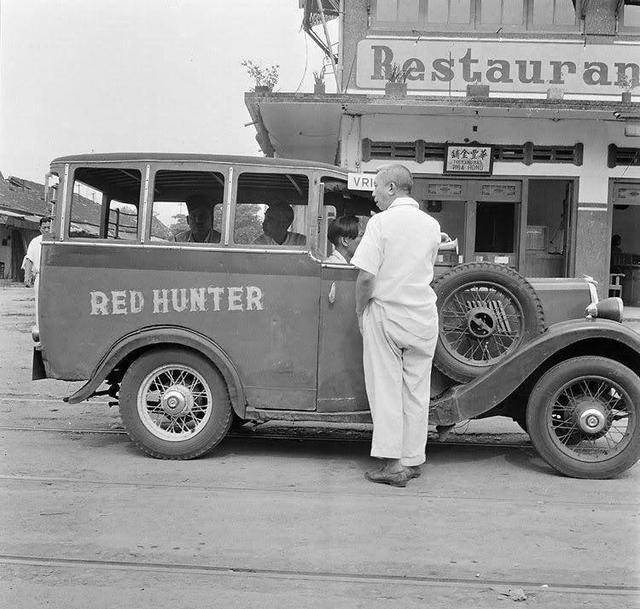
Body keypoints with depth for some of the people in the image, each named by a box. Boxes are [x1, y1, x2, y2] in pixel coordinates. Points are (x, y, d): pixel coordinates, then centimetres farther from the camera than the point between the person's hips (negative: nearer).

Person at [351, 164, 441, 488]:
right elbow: (425, 269, 11)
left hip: (385, 314, -4)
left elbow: (366, 277, -16)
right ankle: (413, 460, 18)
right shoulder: (431, 225, 4)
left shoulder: (381, 222, -12)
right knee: (416, 391, 11)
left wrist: (360, 311, -2)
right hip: (424, 315, 4)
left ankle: (393, 463, 3)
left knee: (385, 389, 3)